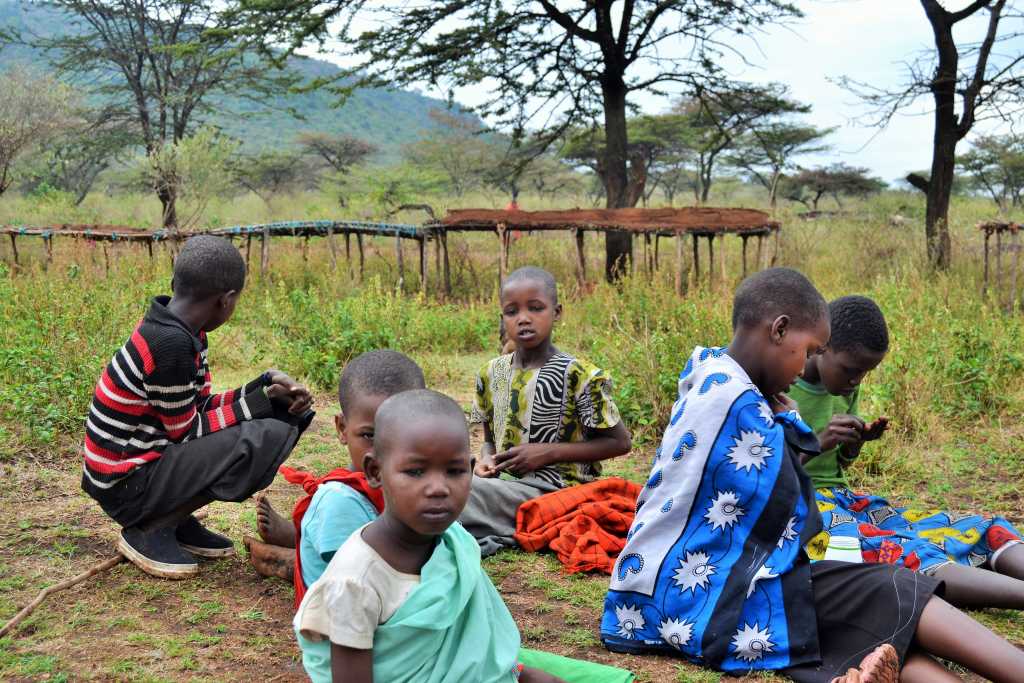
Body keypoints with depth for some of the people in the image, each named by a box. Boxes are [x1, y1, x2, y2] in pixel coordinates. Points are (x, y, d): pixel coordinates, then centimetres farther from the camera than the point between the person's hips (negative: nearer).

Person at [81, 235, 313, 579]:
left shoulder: (182, 331, 2)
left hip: (148, 456, 9)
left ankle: (177, 520, 10)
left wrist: (266, 385, -3)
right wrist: (260, 400, -11)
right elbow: (187, 431, -18)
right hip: (126, 486, -9)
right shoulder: (171, 345, -26)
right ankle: (148, 531, -8)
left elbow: (200, 407, 6)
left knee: (280, 419, 8)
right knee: (262, 440, -23)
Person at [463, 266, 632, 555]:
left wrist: (547, 453, -12)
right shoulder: (491, 374, 9)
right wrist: (486, 459, -5)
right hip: (504, 484, 7)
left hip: (553, 491, -7)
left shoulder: (578, 376, -9)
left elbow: (619, 442, -5)